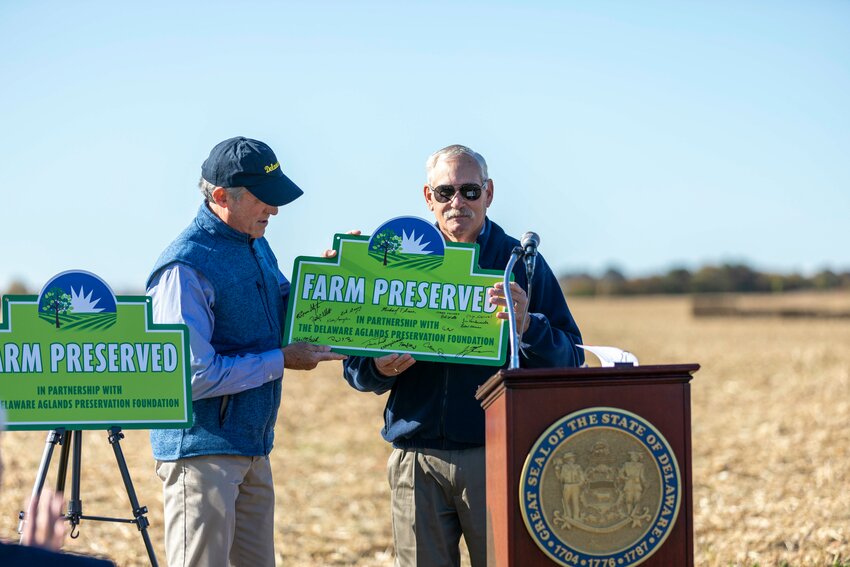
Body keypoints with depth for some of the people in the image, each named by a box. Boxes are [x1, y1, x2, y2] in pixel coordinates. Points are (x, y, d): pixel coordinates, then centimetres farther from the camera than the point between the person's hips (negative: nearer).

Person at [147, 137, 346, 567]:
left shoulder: (256, 245, 10)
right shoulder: (186, 266, -19)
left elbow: (278, 318, 24)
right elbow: (195, 375, -23)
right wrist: (282, 361, -16)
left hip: (253, 448, 9)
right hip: (201, 450, -9)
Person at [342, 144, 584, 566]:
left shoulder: (520, 262, 5)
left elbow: (570, 358, -2)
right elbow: (355, 367, 11)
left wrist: (527, 326, -20)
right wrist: (380, 368, -12)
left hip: (496, 454, -2)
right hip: (417, 459, 2)